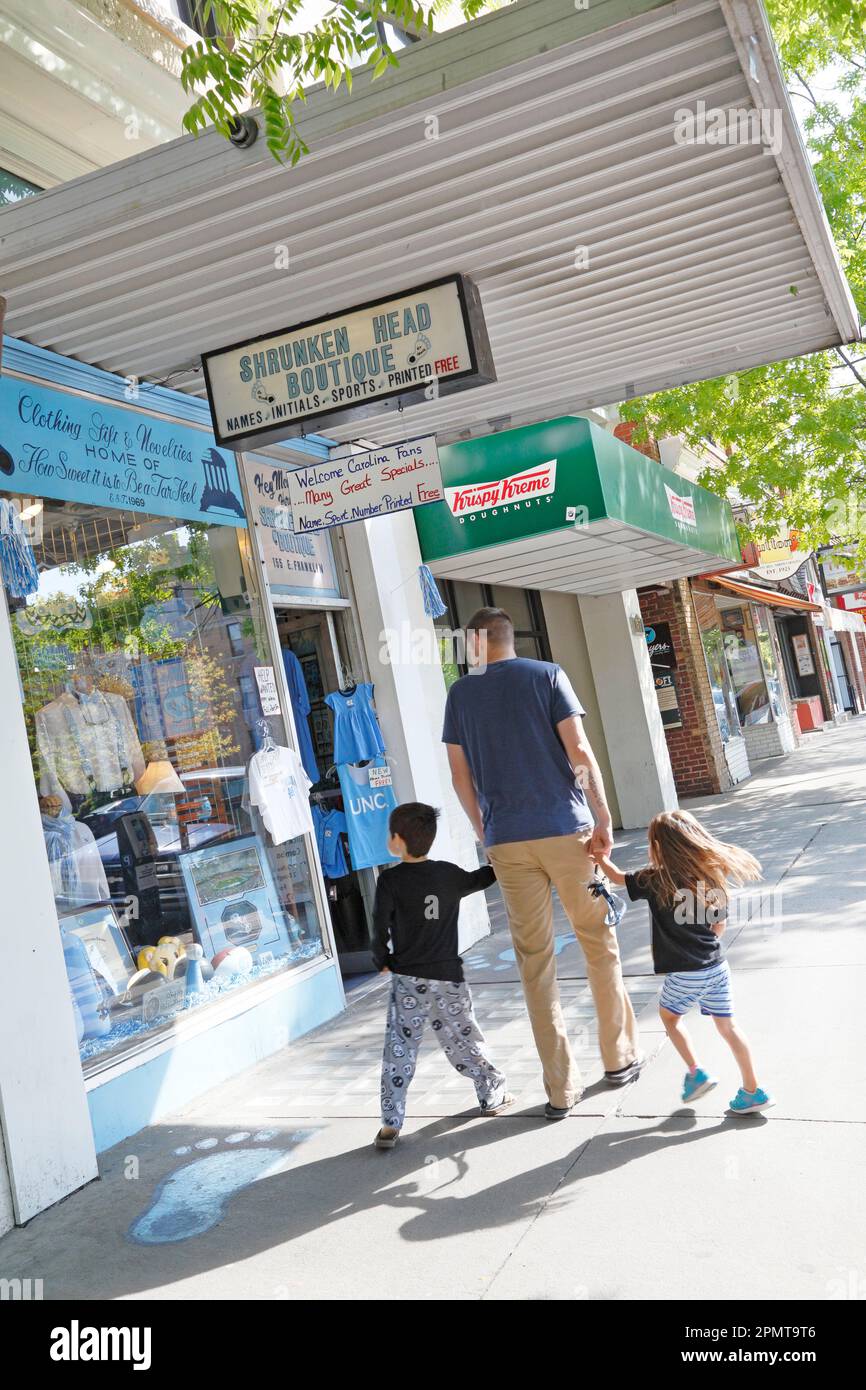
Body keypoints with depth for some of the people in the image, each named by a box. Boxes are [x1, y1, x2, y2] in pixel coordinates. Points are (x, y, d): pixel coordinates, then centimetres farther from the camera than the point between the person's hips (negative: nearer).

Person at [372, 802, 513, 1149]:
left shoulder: (390, 880, -9)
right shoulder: (449, 874, 3)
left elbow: (380, 926, -10)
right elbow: (480, 879, 21)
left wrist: (382, 960, 7)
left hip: (407, 979, -3)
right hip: (448, 977, 3)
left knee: (399, 1050, 2)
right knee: (463, 1039, 16)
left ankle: (391, 1125, 2)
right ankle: (493, 1095, 27)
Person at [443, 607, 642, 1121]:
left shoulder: (461, 693, 7)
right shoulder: (547, 675, 1)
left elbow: (461, 776, 8)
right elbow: (579, 751, -7)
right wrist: (603, 818, -4)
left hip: (507, 841, 2)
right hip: (565, 828, -1)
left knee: (535, 958, 6)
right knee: (598, 940, 14)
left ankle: (561, 1088, 9)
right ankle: (620, 1056, 25)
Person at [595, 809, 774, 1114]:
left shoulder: (657, 881, -12)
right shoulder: (712, 876, 2)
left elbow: (618, 877, 3)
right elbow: (720, 925, 9)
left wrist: (601, 858, 20)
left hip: (685, 973, -5)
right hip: (717, 966, 5)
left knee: (669, 1015, 21)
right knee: (727, 1025, 14)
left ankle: (696, 1073, 15)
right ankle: (752, 1091, 19)